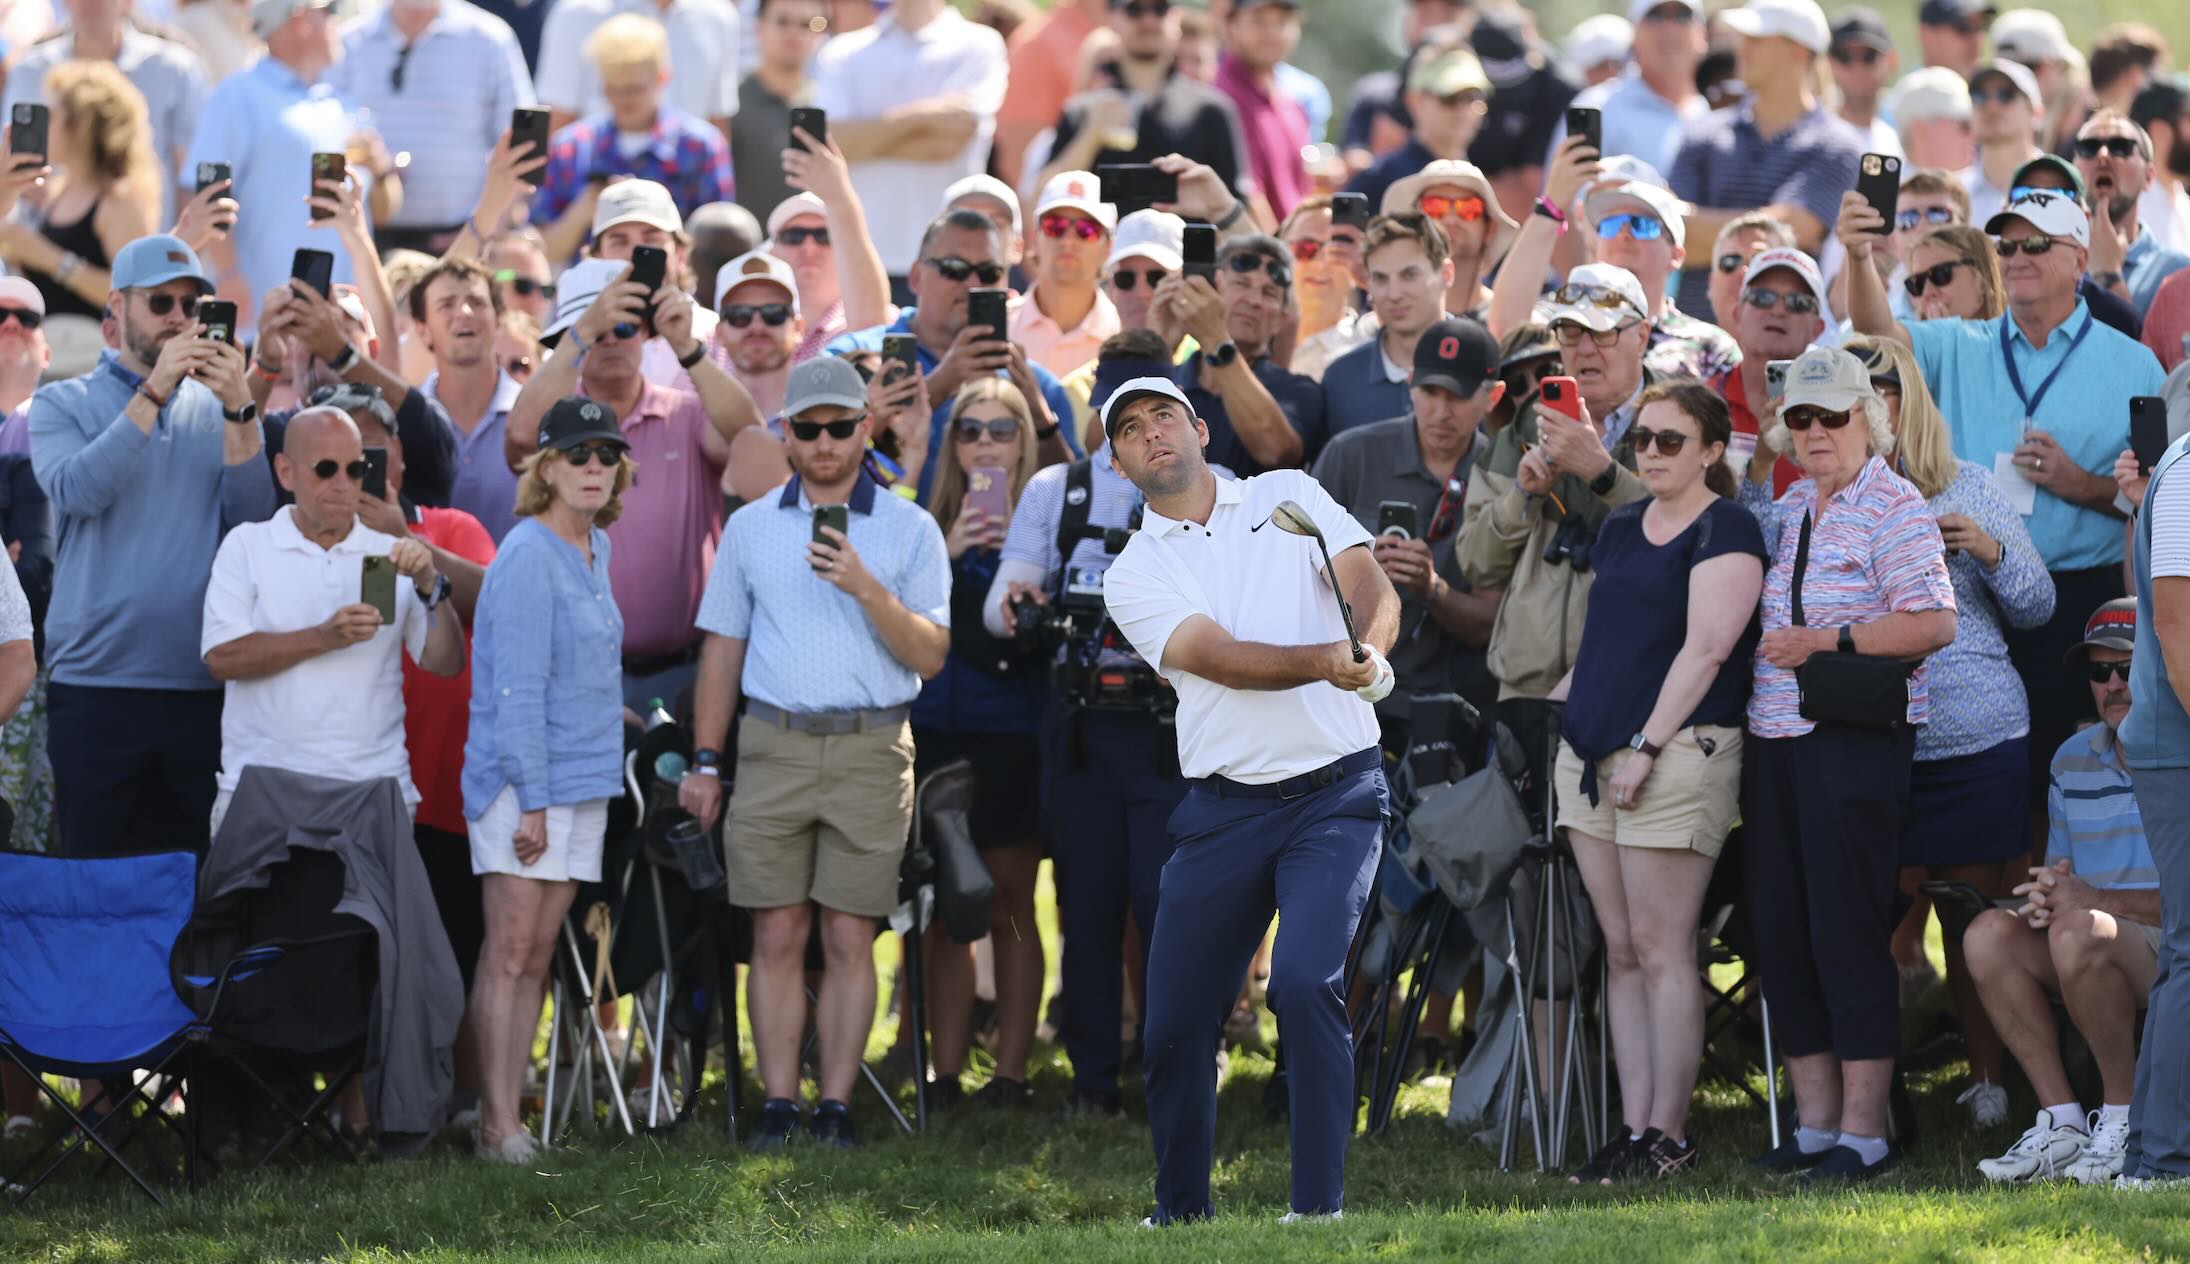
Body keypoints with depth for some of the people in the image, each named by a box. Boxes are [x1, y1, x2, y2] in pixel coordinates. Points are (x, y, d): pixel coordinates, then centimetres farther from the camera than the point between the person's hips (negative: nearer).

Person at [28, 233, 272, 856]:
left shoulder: (216, 410, 11)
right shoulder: (64, 404, 5)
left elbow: (252, 515, -2)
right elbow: (79, 490, -14)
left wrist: (239, 409, -15)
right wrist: (154, 392, -17)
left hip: (202, 688, 2)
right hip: (98, 684, -2)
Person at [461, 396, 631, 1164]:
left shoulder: (596, 550, 14)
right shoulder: (528, 557, -12)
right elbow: (518, 686, -16)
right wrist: (530, 799, -18)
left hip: (583, 780, 8)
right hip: (518, 780, -8)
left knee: (538, 956, 6)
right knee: (510, 950, -10)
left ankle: (507, 1113, 6)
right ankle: (498, 1125, -11)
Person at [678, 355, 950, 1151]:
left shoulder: (909, 531, 5)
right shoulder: (751, 528, 12)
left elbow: (930, 655, -2)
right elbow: (722, 649, 14)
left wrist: (866, 587, -16)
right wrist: (705, 761, 8)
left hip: (871, 750, -1)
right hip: (773, 748, 1)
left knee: (849, 937, -1)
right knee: (777, 936, -1)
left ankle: (836, 1105, 2)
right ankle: (778, 1107, 1)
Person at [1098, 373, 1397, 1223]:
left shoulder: (1290, 497, 8)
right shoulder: (1133, 574, 4)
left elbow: (1373, 589, -4)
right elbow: (1221, 659, -12)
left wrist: (1371, 650, -28)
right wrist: (1326, 662, -30)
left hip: (1336, 793, -2)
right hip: (1224, 809, 2)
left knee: (1303, 983, -21)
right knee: (1175, 1020, 3)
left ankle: (1319, 1208, -16)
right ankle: (1180, 1212, 25)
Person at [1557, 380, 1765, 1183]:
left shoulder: (1724, 530, -5)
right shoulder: (1620, 528, 18)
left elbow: (1705, 647, -13)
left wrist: (1648, 745, -17)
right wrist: (1582, 734, 14)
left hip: (1679, 750, -8)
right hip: (1591, 754, 8)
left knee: (1660, 947, -8)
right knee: (1621, 949, 6)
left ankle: (1668, 1134, -5)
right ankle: (1633, 1129, 6)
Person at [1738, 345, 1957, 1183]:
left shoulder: (1891, 507, -7)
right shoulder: (1787, 506, 15)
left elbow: (1934, 623, -17)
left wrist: (1829, 640, -18)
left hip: (1854, 740, -8)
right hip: (1773, 738, 8)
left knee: (1848, 929, -7)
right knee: (1780, 931, 9)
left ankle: (1864, 1132, -2)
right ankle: (1815, 1123, 17)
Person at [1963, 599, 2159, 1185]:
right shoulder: (2073, 761, 13)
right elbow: (2062, 872, 18)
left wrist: (2096, 900, -23)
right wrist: (2048, 895, -7)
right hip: (2110, 961, 6)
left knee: (2079, 934, -34)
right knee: (1990, 934, -19)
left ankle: (2126, 1117, -19)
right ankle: (2062, 1122, -19)